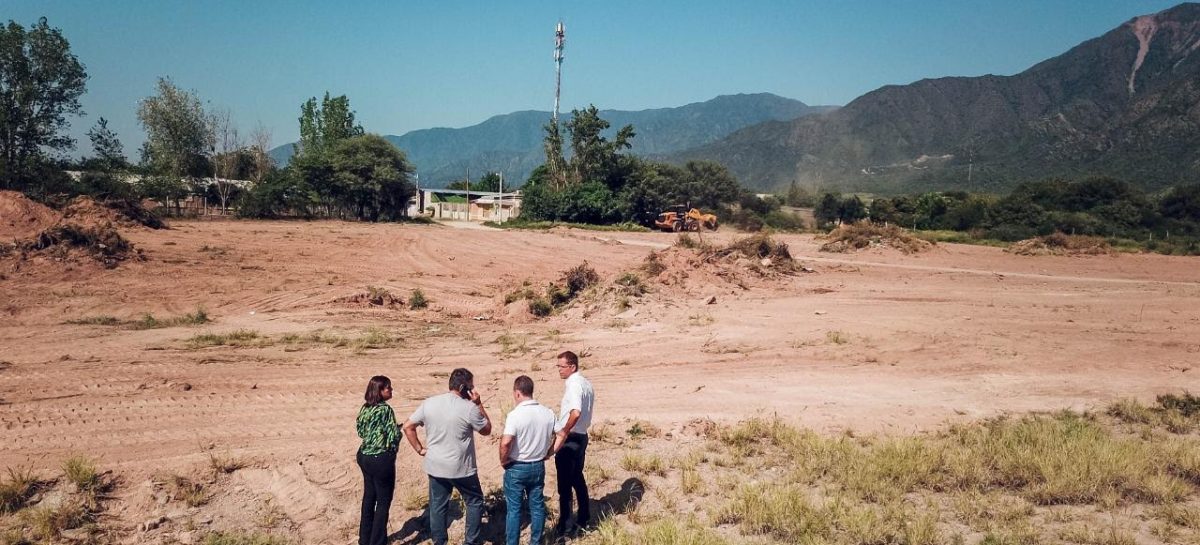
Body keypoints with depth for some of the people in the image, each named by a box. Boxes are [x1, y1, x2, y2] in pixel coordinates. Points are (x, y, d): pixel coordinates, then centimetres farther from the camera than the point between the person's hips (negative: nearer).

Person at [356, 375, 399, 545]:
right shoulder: (385, 410, -20)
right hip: (381, 460, -8)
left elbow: (360, 431, 13)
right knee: (383, 502, 6)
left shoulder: (365, 408, 3)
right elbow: (395, 436, -19)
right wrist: (398, 429, 1)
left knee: (369, 498, 19)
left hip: (364, 456, 8)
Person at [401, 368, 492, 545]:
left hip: (435, 467, 4)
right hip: (462, 468, -4)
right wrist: (479, 404, -3)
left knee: (437, 507, 14)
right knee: (475, 502, 15)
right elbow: (487, 430, -1)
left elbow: (408, 427, 2)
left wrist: (420, 449, 8)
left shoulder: (428, 403, -2)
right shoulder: (469, 408, -16)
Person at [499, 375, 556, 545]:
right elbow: (555, 439, 7)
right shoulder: (548, 413, -2)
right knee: (537, 506, 15)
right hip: (539, 466, 5)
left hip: (516, 468, -5)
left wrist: (503, 461, -10)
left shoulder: (515, 414, -20)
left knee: (514, 509, 6)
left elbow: (505, 443, -27)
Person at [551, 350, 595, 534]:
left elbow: (575, 412, -37)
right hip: (581, 436, 9)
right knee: (577, 478, 20)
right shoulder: (586, 383, 8)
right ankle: (584, 518, 29)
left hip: (569, 439, -9)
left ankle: (563, 524, 12)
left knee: (565, 483, 2)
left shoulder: (574, 385, -21)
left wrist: (563, 433, -26)